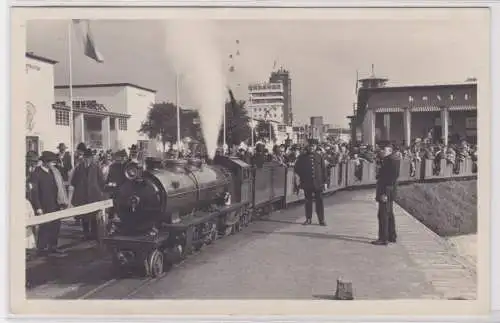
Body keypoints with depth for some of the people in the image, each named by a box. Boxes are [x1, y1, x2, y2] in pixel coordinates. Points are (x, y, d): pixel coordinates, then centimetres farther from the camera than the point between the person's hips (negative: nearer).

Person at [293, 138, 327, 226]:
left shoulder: (319, 157, 7)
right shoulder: (302, 157, 6)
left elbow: (324, 170, 7)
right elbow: (296, 167, 11)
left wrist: (325, 182, 4)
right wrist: (297, 174, -9)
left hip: (318, 183, 0)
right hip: (307, 183, 0)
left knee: (319, 201, 1)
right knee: (308, 201, 7)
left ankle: (321, 220, 8)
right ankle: (308, 219, 16)